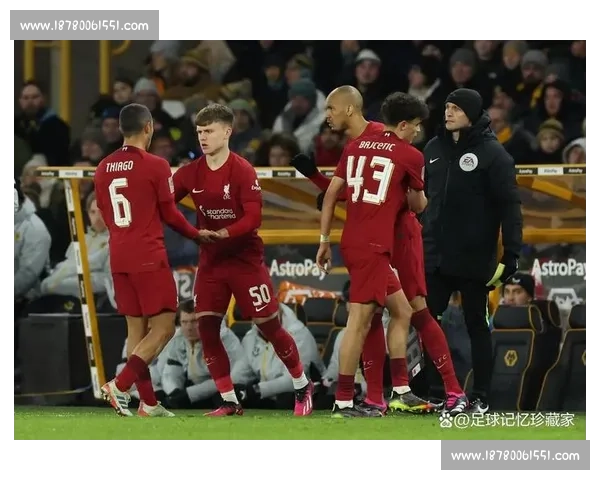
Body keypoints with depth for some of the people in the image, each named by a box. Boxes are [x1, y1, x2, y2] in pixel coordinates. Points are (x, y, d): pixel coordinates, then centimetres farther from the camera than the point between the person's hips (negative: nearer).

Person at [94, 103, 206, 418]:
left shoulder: (103, 168, 8)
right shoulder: (155, 166, -10)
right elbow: (169, 213, -4)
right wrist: (197, 235, 12)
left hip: (118, 258, 7)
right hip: (148, 258, -7)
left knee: (136, 328, 11)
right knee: (163, 327, -2)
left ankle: (148, 403, 10)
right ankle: (120, 385, -16)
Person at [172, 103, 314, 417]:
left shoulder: (242, 171, -13)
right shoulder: (191, 172, 1)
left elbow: (253, 217, -20)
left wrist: (224, 233, -34)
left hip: (245, 259, -5)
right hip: (211, 260, 5)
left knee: (269, 326, 1)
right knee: (206, 327, -6)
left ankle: (302, 388, 21)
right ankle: (229, 402, 4)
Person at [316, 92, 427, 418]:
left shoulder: (355, 147, 13)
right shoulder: (409, 156, -2)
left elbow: (331, 193, 11)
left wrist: (324, 239, 15)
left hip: (352, 243, 8)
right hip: (372, 247, -8)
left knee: (402, 312, 16)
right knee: (359, 322, -8)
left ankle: (400, 392, 17)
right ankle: (343, 401, -10)